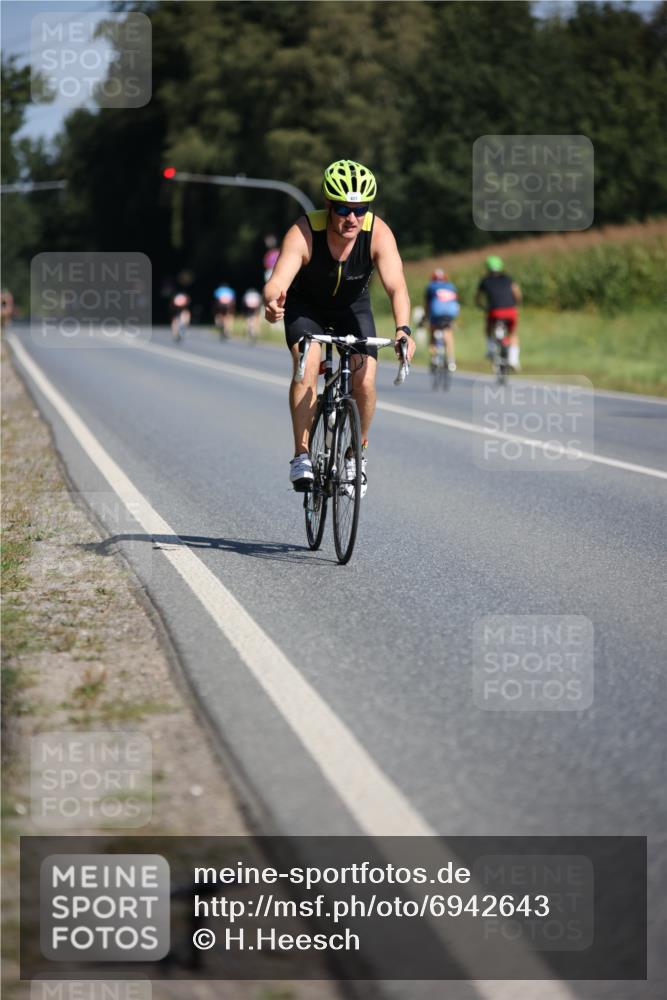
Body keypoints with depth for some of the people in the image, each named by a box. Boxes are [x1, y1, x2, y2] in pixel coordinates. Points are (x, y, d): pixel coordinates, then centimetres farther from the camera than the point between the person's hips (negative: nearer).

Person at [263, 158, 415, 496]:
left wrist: (403, 329, -58)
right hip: (306, 306, -1)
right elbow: (278, 280, -45)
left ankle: (359, 451, 13)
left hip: (352, 306, 1)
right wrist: (272, 301, -70)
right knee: (307, 366, -27)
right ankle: (301, 456, -18)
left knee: (364, 383, -14)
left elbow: (396, 286, -40)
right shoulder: (304, 232, -33)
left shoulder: (378, 233, -30)